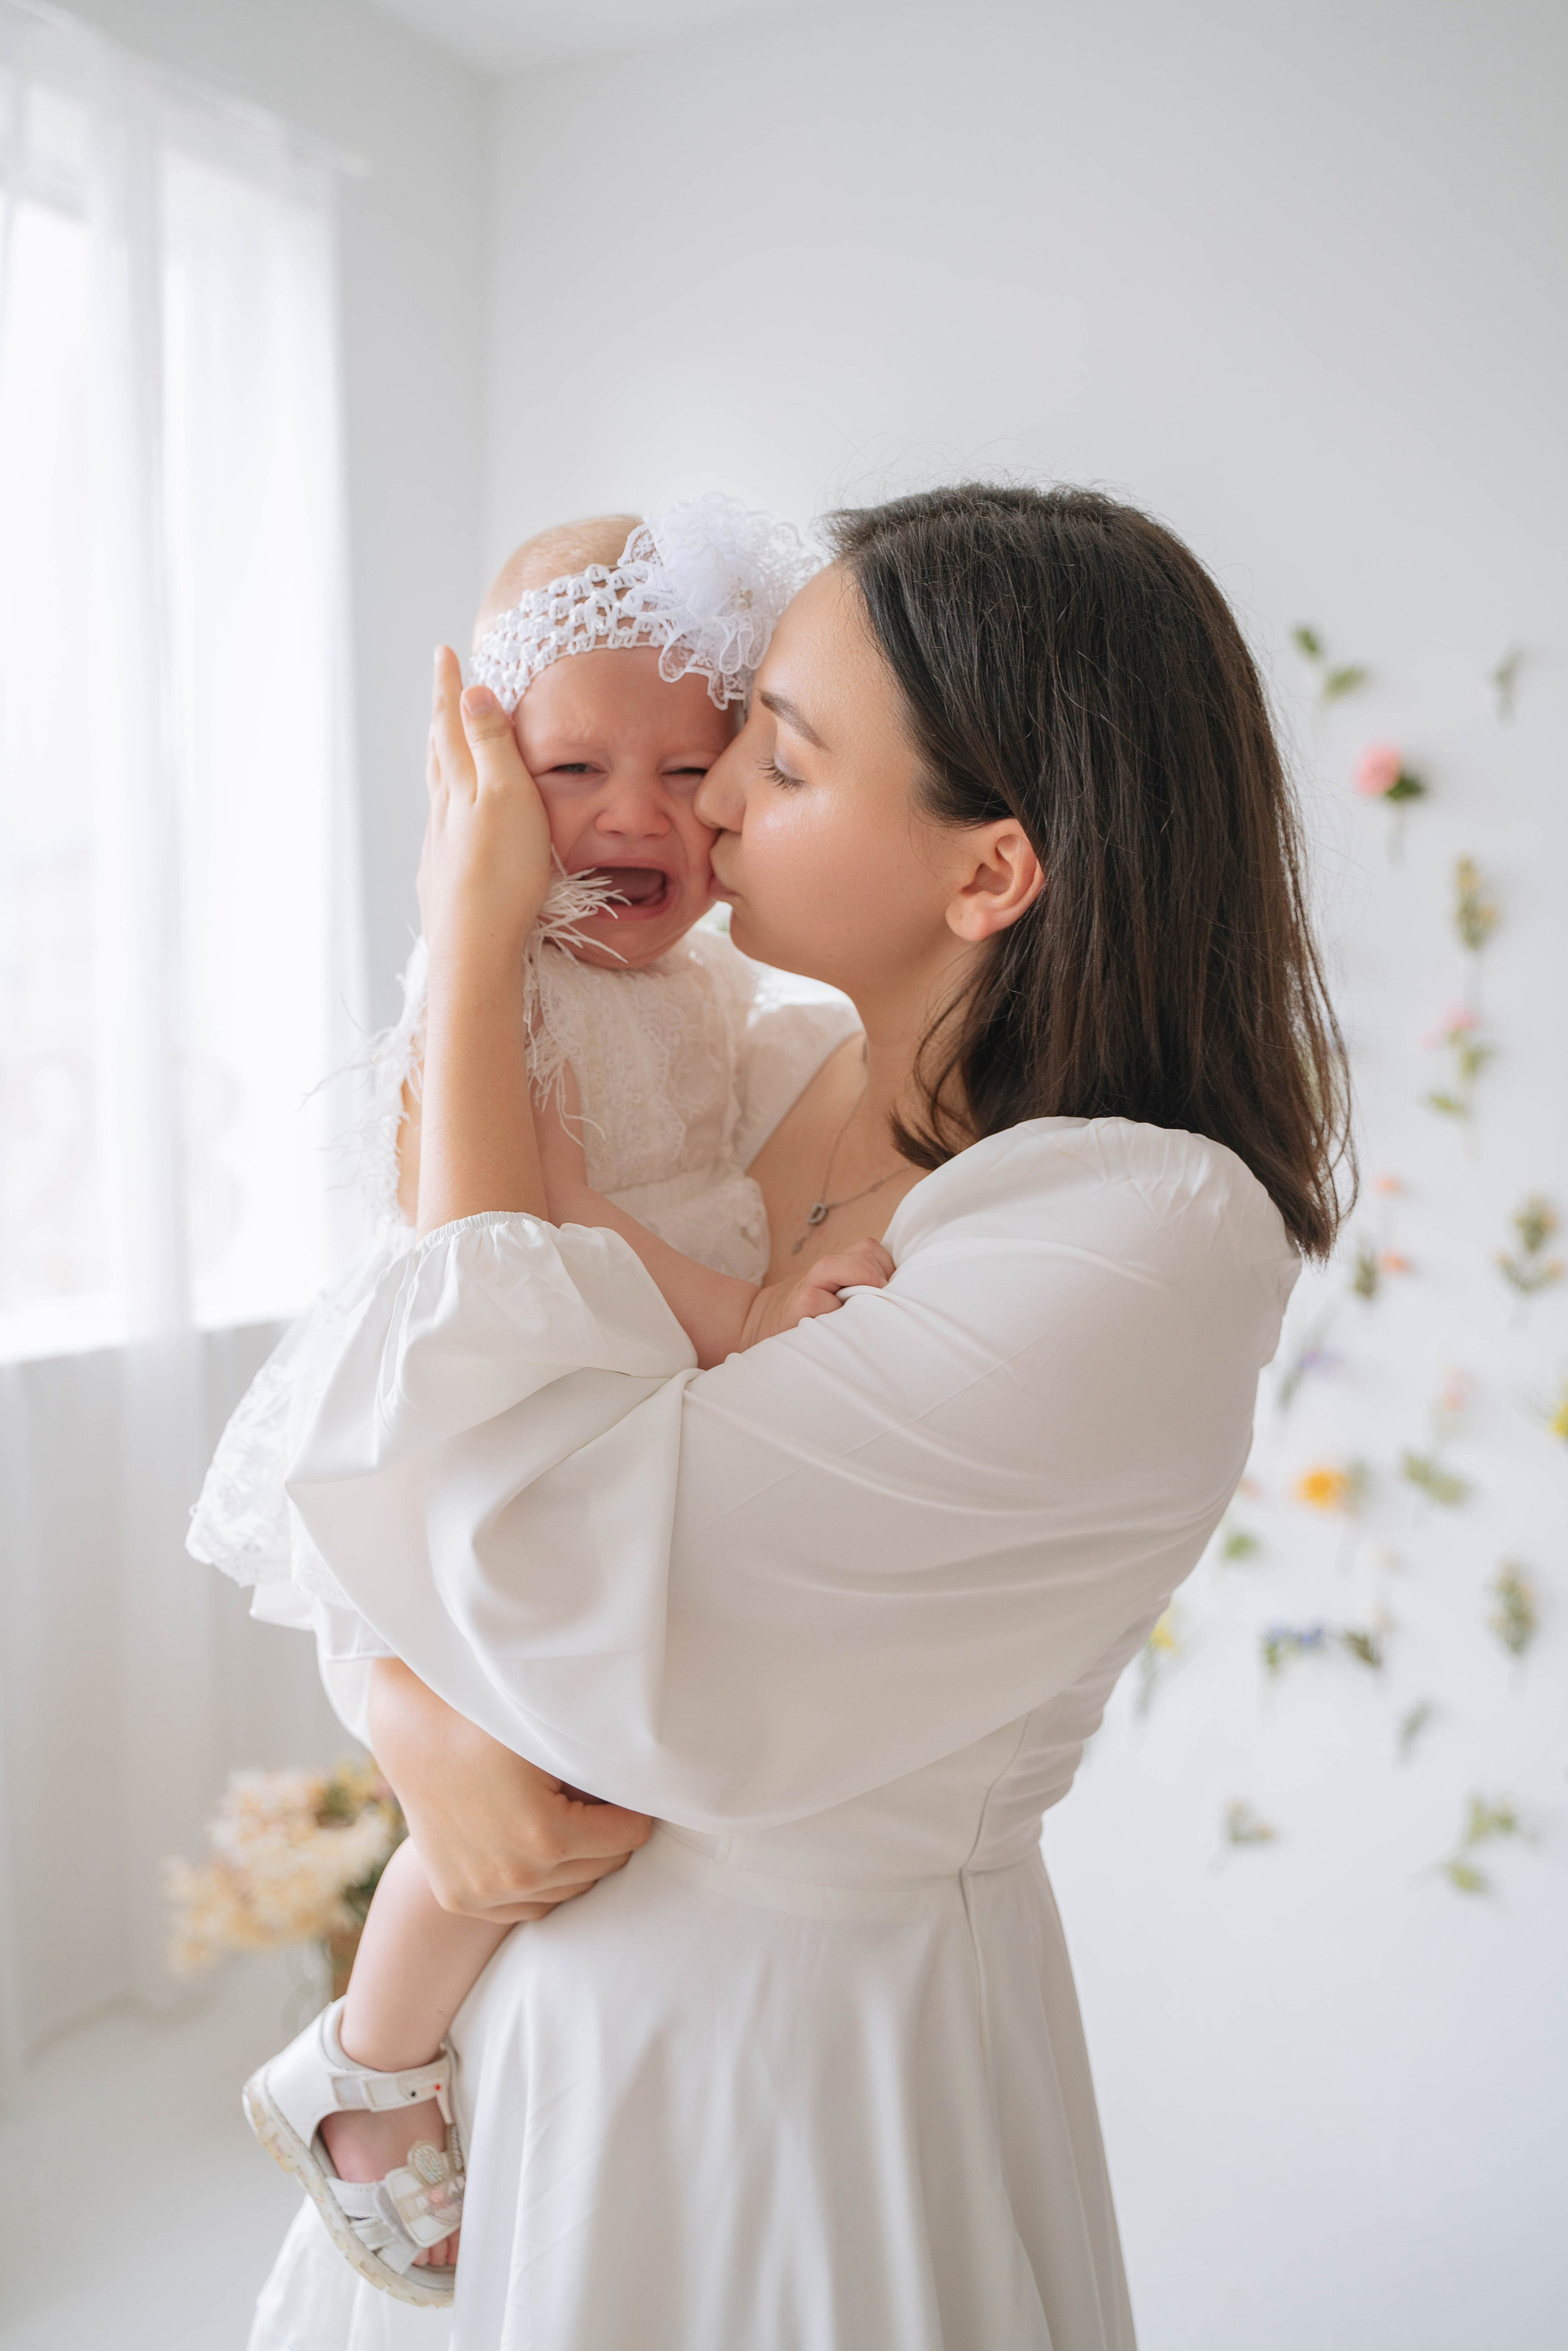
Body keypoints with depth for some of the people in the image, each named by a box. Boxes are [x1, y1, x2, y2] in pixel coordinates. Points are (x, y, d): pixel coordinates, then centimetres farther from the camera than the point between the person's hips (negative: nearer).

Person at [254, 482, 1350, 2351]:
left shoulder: (1156, 1238, -25)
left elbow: (541, 1541, -30)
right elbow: (366, 1475, 3)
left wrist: (474, 948, -23)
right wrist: (413, 1712, -19)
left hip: (811, 2054, -6)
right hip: (543, 1977, 6)